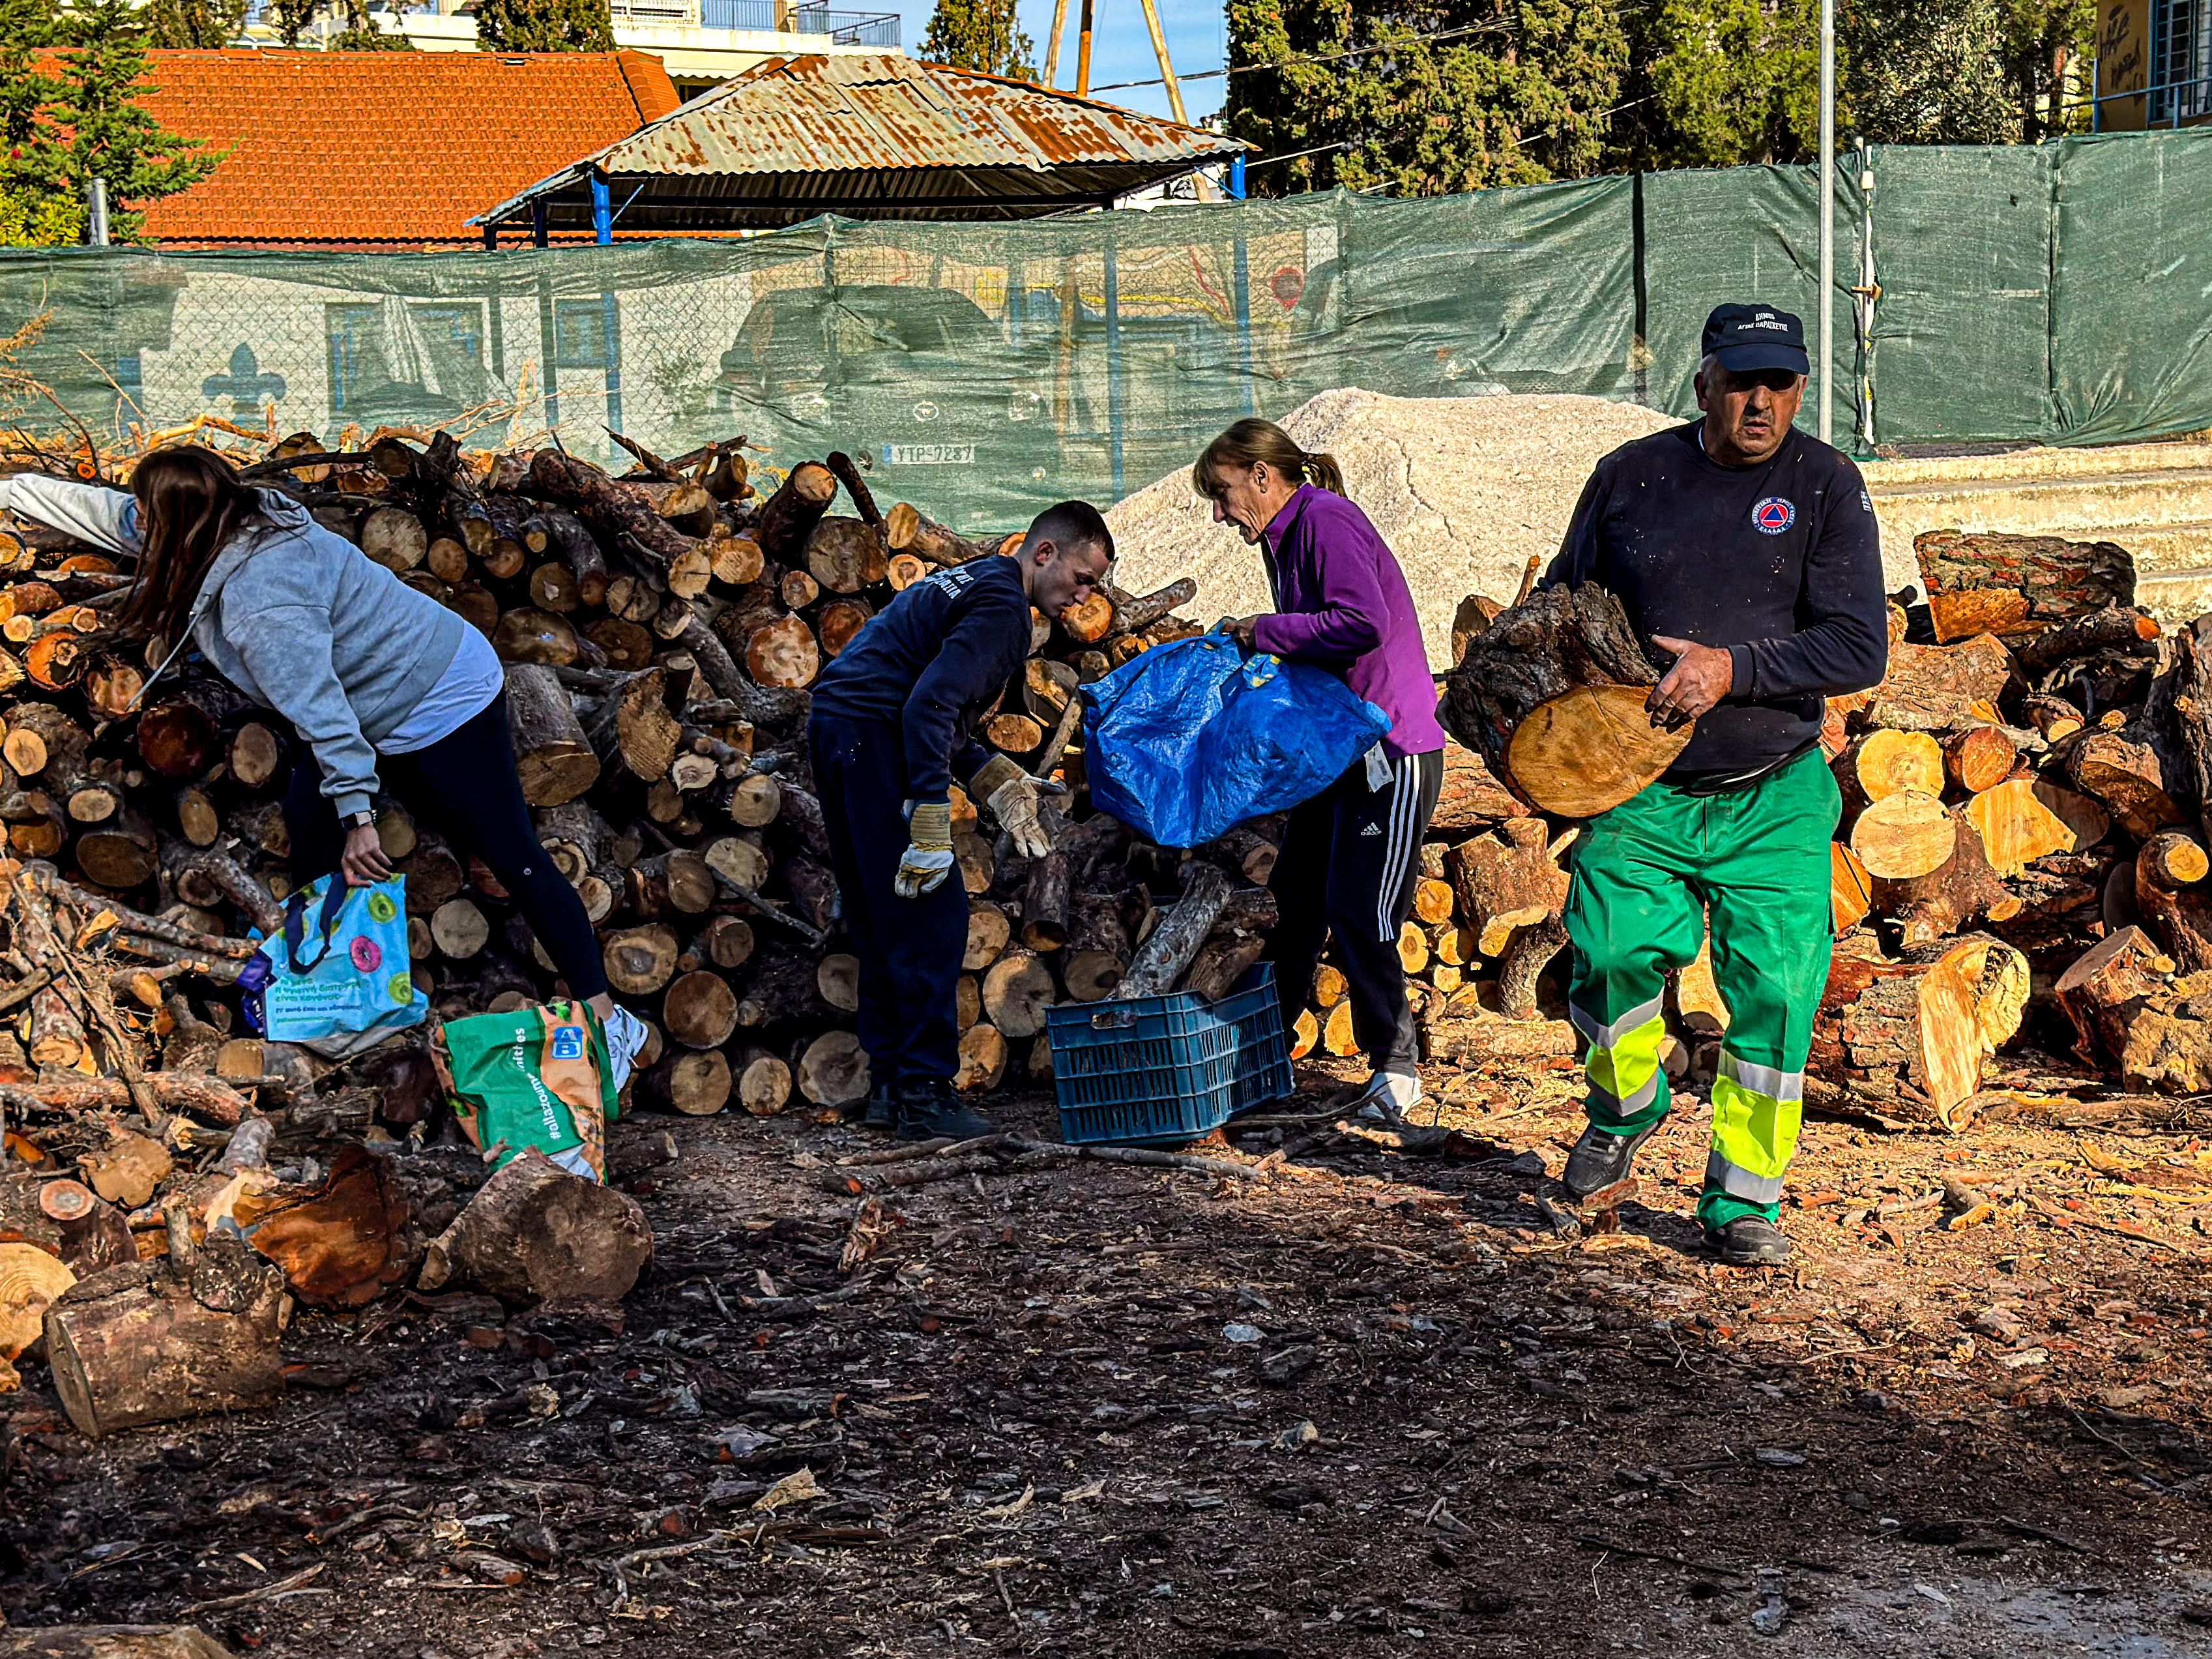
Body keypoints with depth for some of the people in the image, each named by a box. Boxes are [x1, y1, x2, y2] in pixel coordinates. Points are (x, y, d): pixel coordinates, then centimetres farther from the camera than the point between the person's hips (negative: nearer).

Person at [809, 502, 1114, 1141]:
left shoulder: (968, 580, 22)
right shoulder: (1003, 606, -10)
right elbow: (930, 705, -23)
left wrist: (997, 783, 16)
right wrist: (931, 826, -26)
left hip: (834, 727, 11)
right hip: (873, 735, -11)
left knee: (882, 924, 14)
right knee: (932, 920, -7)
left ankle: (887, 1085, 19)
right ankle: (925, 1094, -6)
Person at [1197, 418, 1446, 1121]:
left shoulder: (1325, 519, -14)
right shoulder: (1285, 536, 16)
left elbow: (1362, 622, -26)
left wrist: (1267, 631, -16)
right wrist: (1256, 644, 3)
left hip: (1392, 748, -10)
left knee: (1358, 914, -7)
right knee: (1294, 899, 11)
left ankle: (1396, 1068, 6)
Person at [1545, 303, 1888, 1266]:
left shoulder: (1826, 487, -1)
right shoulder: (1630, 476, 5)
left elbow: (1859, 647, -8)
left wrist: (1732, 668, -19)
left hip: (1775, 799, 0)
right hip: (1638, 790, 1)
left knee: (1775, 993, -4)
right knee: (1614, 957, -15)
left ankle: (1745, 1198, 13)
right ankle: (1626, 1108, 18)